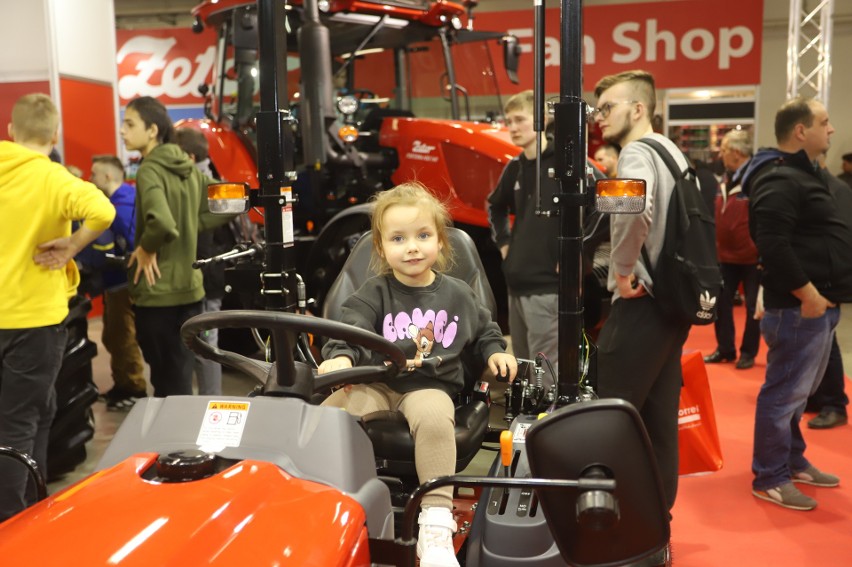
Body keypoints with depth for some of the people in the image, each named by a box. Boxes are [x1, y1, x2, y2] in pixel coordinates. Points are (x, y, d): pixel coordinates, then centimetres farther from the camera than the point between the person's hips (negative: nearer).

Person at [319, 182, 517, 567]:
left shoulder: (457, 295, 12)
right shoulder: (373, 294, 5)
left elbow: (484, 329, 28)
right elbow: (350, 325, -13)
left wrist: (496, 352, 9)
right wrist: (341, 355, -33)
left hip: (431, 386, -1)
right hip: (376, 384, 1)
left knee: (433, 418, -36)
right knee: (329, 412, -28)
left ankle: (437, 525, -31)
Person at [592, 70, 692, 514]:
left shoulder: (637, 152, -13)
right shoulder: (669, 150, 17)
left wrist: (623, 269, -21)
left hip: (641, 302, -10)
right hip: (672, 298, 10)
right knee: (658, 417, 15)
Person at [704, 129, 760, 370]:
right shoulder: (728, 179, 11)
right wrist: (715, 244, 13)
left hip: (751, 256, -7)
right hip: (726, 254, 8)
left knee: (753, 305, 6)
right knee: (721, 302, 10)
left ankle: (748, 352, 17)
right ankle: (725, 349, 22)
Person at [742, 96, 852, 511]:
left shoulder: (802, 173, 18)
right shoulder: (779, 180, -17)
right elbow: (773, 245, -27)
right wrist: (806, 294, -22)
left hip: (819, 303, 11)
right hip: (799, 307, -11)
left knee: (798, 391, 19)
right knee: (785, 393, -2)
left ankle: (793, 461, 33)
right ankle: (769, 479, 9)